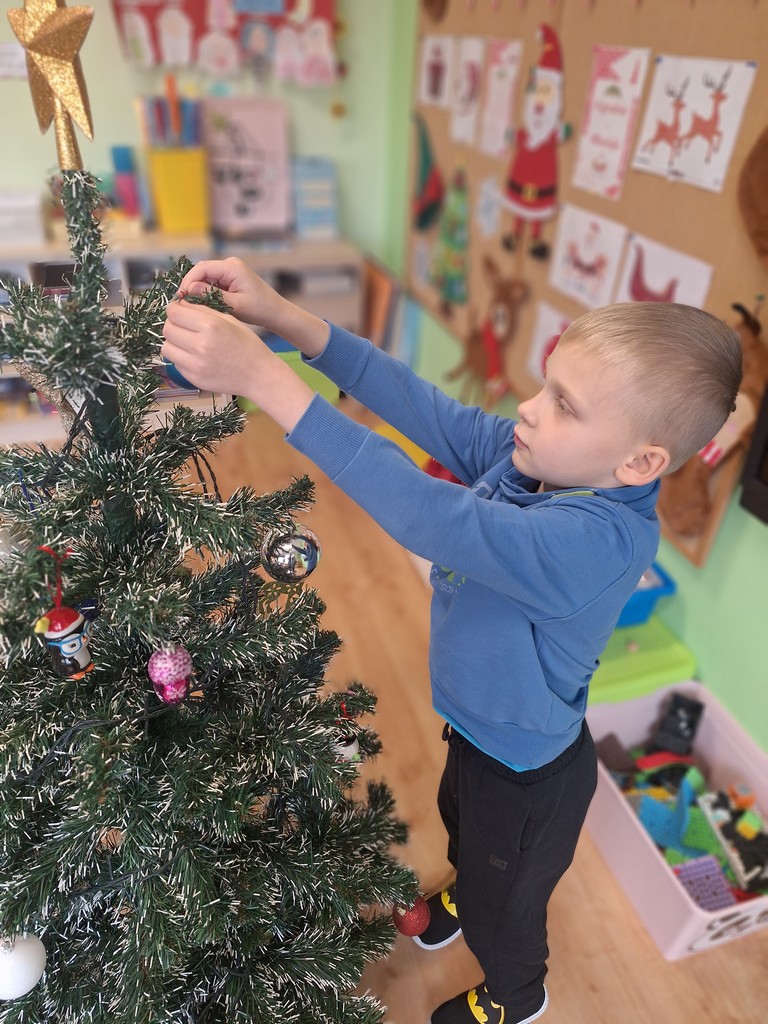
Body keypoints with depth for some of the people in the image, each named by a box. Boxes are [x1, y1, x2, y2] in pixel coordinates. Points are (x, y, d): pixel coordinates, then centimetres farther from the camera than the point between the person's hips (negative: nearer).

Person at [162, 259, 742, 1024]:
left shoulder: (599, 541, -42)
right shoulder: (522, 454, -19)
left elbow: (429, 516, -52)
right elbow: (417, 402, -22)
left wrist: (260, 376, -53)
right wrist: (281, 316, -32)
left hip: (528, 774, -7)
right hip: (481, 726, 7)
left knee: (501, 905, 26)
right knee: (461, 823, 38)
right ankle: (466, 892, 74)